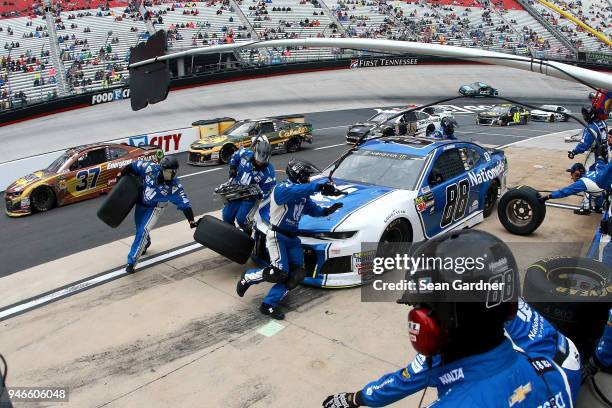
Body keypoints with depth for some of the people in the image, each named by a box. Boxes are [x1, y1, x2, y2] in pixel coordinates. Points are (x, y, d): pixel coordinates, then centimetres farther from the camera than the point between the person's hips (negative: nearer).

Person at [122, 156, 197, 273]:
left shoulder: (174, 186, -28)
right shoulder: (151, 168, -25)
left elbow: (184, 204, -27)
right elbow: (133, 166, -8)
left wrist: (191, 221, -35)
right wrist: (121, 175, 5)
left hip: (155, 208, -3)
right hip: (141, 203, 4)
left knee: (143, 231, -18)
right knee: (139, 229, 22)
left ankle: (131, 261, -8)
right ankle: (145, 244, 57)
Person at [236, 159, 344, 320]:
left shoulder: (302, 195, 11)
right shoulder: (282, 188, -16)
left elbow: (313, 209, 18)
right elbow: (297, 191, -38)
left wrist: (327, 210, -3)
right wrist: (320, 186, -46)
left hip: (292, 238, 9)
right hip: (277, 236, -8)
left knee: (297, 275, -6)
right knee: (280, 273, -20)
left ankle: (269, 305, 0)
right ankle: (247, 277, 7)